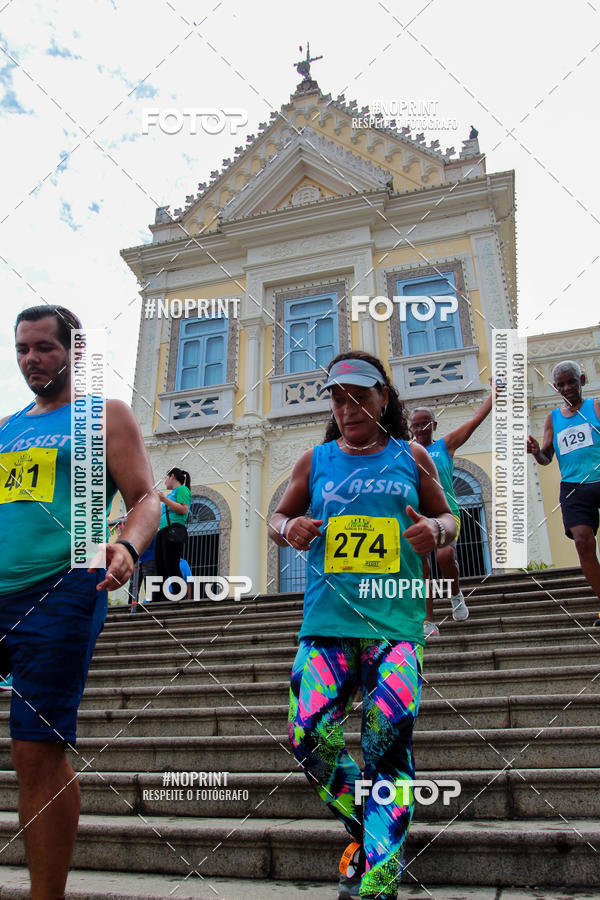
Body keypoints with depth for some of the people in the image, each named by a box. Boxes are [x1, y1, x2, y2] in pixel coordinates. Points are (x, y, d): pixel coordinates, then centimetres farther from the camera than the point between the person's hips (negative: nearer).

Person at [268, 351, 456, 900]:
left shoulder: (411, 457, 11)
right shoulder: (316, 461, 12)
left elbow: (447, 517, 19)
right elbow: (279, 516, 20)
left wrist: (436, 530, -6)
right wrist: (289, 530, -4)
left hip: (396, 617, -1)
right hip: (328, 617, 1)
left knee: (391, 732, -14)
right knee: (309, 735, -9)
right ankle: (366, 829, 20)